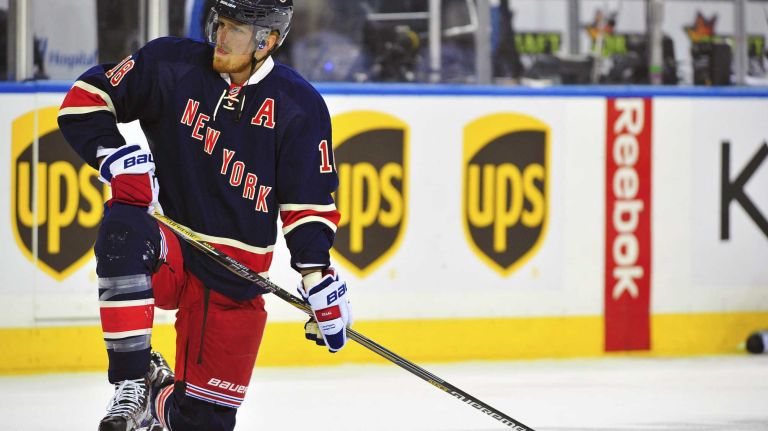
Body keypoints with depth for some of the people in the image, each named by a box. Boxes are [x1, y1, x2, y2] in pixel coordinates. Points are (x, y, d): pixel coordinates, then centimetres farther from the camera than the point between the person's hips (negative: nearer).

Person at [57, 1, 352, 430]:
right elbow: (85, 100, -1)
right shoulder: (171, 65, -6)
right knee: (124, 229, -38)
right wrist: (115, 155, -18)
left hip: (234, 280, 1)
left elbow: (308, 202, 1)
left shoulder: (299, 106, -4)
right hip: (166, 250, -1)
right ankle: (132, 384, -28)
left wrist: (318, 275, -12)